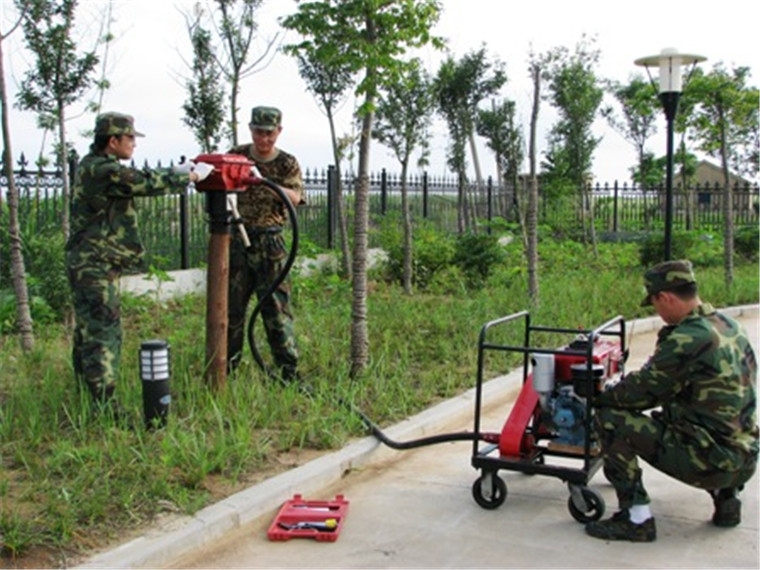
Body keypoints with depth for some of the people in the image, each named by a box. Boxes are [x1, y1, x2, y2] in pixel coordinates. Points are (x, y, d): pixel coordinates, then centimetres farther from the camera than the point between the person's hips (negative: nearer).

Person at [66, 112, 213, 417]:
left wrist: (180, 171, 8)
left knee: (89, 334, 16)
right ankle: (106, 410, -9)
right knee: (103, 336, -10)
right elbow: (148, 184, -18)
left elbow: (142, 179, 17)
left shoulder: (94, 167, 14)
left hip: (90, 265, 11)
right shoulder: (103, 171, -18)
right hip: (96, 266, -11)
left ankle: (88, 400, 27)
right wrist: (192, 176, -6)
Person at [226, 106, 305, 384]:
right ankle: (227, 367, 21)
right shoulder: (237, 155, 6)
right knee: (231, 304, 9)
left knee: (276, 304, -4)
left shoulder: (287, 163, 0)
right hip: (237, 238, 3)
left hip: (269, 241, -2)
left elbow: (295, 197, -17)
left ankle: (288, 370, 3)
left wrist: (266, 183, -34)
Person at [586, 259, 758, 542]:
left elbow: (641, 391, -13)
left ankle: (636, 518, -4)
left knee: (610, 420, -8)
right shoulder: (730, 326, 6)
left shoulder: (687, 339, -21)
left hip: (709, 461, -9)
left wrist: (598, 399, 4)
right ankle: (726, 496, 23)